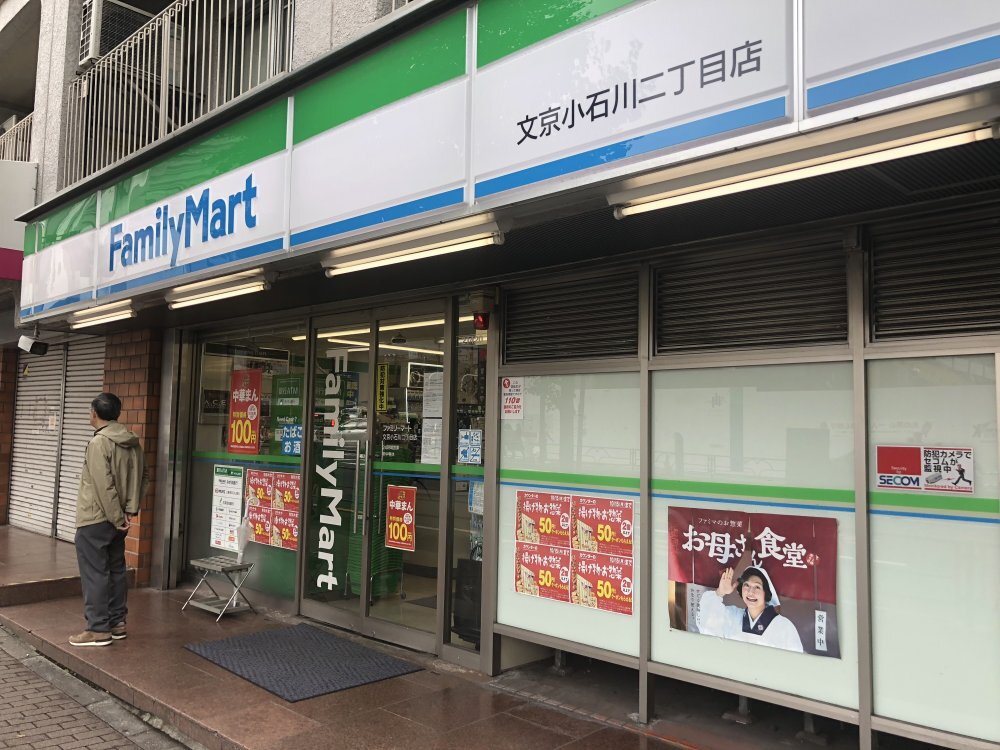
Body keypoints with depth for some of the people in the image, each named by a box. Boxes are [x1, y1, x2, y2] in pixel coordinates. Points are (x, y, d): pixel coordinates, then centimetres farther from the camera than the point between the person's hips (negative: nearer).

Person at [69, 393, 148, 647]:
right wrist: (130, 510, 4)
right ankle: (117, 623, 22)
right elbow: (142, 479, 8)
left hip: (94, 520, -8)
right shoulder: (133, 443, 7)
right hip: (117, 519, 8)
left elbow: (104, 485, -20)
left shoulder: (99, 442, -16)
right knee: (116, 570, 14)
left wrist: (117, 517, -14)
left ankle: (98, 629, 4)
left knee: (94, 573, -1)